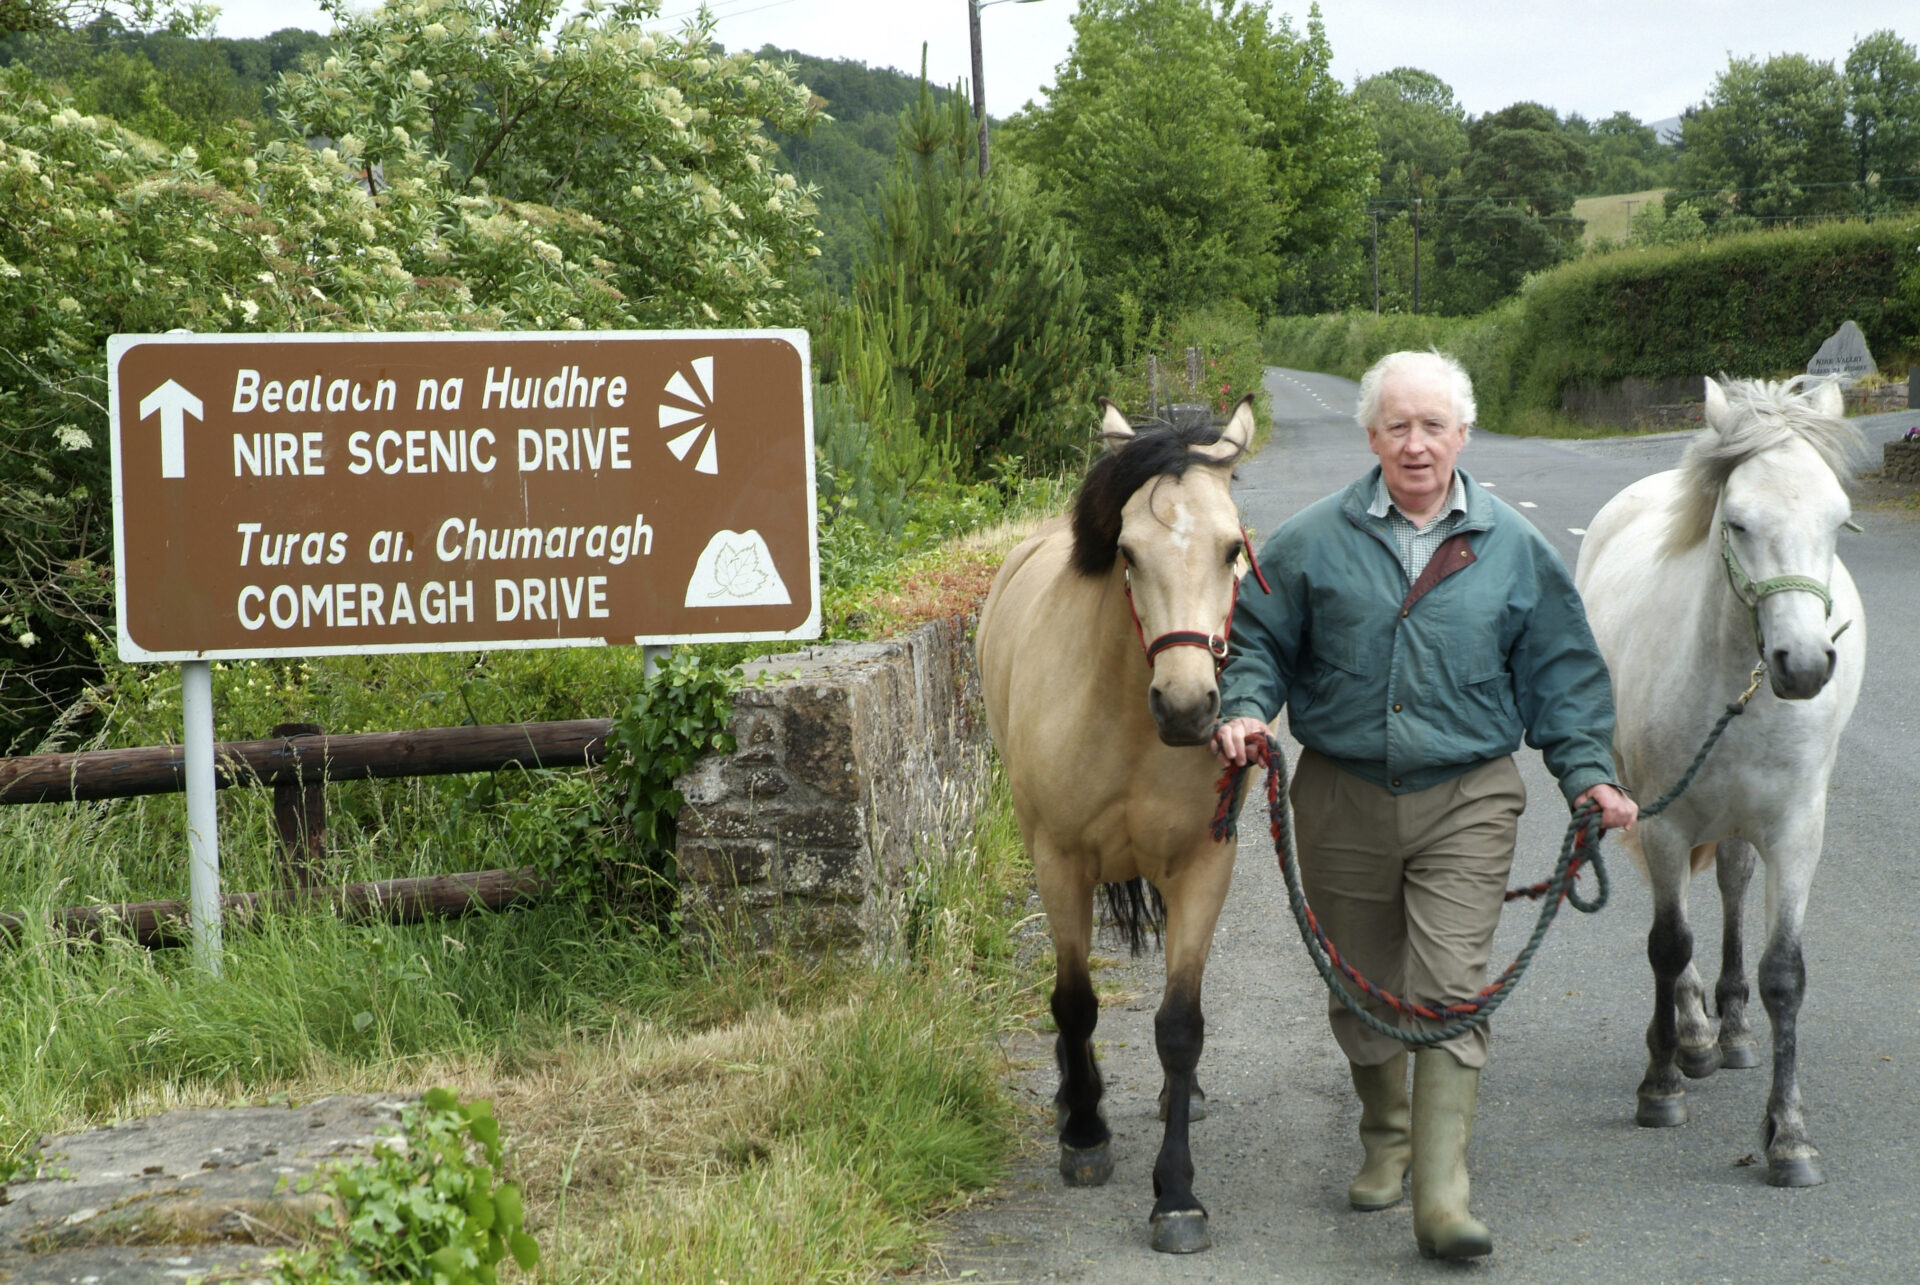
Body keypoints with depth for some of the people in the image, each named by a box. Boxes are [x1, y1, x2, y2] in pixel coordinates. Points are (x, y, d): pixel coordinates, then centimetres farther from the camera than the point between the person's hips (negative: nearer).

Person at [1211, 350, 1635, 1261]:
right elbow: (1259, 639, 8)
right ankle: (1386, 1141, 37)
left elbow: (1562, 673, 9)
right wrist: (1245, 707, -12)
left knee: (1450, 990, -12)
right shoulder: (1314, 542, 1)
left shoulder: (1514, 550, 3)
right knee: (1362, 991, 13)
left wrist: (1587, 773, 0)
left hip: (1467, 804, -1)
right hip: (1342, 800, 1)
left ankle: (1443, 1196, -14)